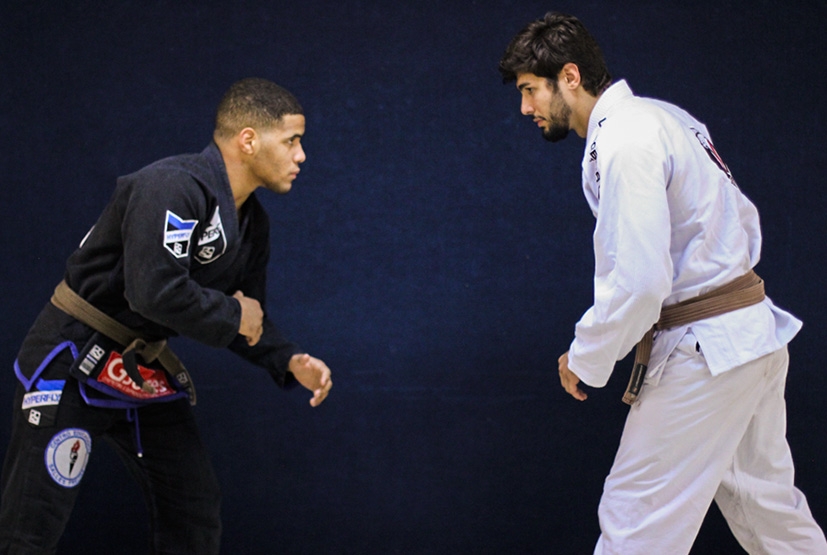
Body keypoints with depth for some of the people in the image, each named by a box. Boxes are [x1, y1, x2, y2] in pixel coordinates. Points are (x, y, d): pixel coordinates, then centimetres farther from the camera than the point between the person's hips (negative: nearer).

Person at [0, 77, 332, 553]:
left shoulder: (252, 223, 5)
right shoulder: (173, 187, -25)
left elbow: (249, 317, 14)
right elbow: (156, 292, -35)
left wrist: (289, 362, -5)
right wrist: (234, 315, -19)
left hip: (146, 370, 9)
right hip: (74, 363, -9)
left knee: (196, 511, 11)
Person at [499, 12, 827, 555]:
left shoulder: (624, 140, -19)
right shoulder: (664, 118, 13)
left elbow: (636, 280, -25)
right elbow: (744, 219, 21)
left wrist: (587, 360, -11)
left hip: (705, 350, -10)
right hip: (756, 334, 10)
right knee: (766, 501, 19)